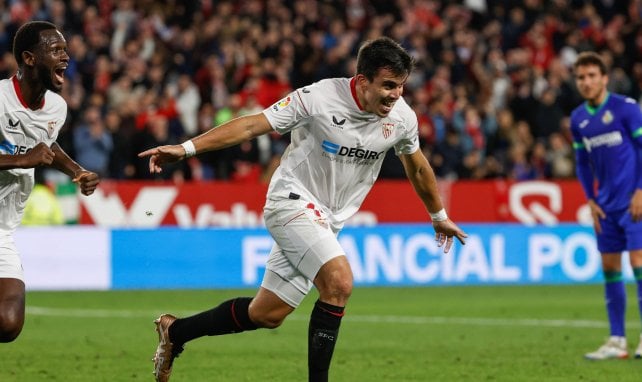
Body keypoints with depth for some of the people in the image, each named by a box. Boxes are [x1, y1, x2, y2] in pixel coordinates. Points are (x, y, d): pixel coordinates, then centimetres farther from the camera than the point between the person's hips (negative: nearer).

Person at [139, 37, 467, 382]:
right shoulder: (320, 98, -20)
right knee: (339, 281, -28)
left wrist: (439, 216, 29)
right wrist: (186, 148, -25)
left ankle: (174, 332, 26)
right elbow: (252, 125, -18)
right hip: (293, 199, -6)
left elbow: (418, 167, 17)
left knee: (266, 315, 6)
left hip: (327, 221, 6)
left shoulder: (402, 117, -4)